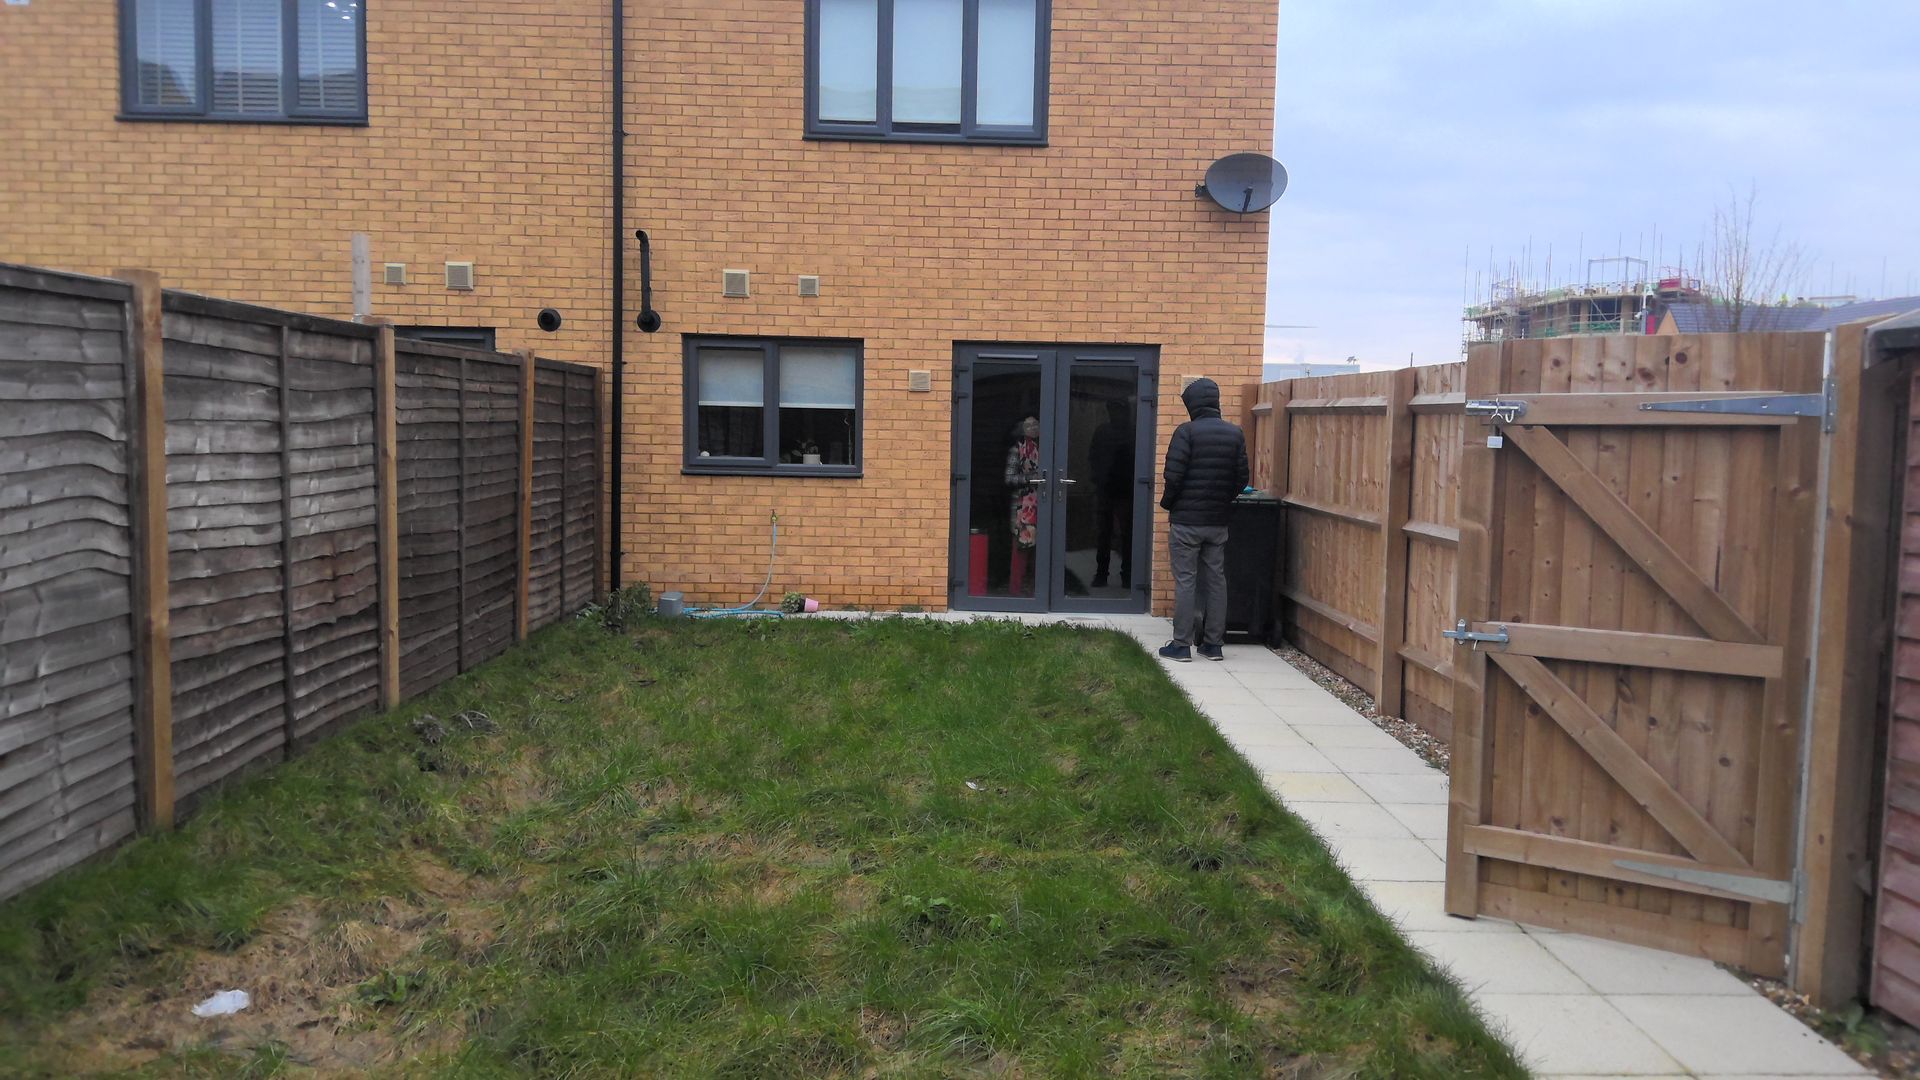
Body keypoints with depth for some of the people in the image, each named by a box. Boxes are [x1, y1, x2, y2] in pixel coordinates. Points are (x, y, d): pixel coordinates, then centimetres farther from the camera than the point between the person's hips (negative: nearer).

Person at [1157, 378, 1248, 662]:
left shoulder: (1187, 432, -11)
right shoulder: (1235, 434, 5)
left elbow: (1173, 476, -15)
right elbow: (1241, 478, 6)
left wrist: (1167, 503, 2)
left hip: (1187, 520, -5)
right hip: (1218, 522, 5)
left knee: (1185, 581, 0)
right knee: (1216, 580, 10)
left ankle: (1181, 644, 2)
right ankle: (1214, 644, 15)